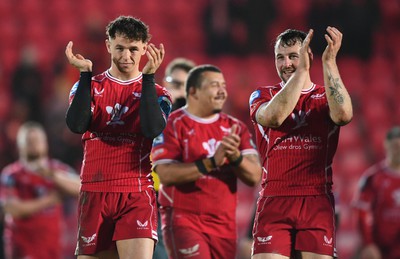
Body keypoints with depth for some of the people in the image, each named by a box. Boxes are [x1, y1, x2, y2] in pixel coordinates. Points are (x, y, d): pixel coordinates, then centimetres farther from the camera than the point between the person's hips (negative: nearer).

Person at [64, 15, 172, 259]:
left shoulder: (156, 93, 7)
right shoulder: (89, 87, 10)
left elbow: (153, 129, -14)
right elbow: (76, 125, -10)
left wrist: (148, 77, -16)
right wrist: (85, 74, -13)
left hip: (137, 195, -2)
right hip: (94, 193, 2)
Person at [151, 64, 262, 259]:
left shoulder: (235, 127, 10)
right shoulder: (173, 125, -5)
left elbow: (254, 176, 0)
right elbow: (166, 174, -18)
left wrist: (235, 157, -21)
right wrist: (211, 163, -27)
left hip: (224, 224, 6)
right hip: (183, 220, -5)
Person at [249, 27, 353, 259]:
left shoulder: (326, 96, 11)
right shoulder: (262, 96, 11)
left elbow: (343, 115, -14)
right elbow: (273, 117, -13)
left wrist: (329, 62, -16)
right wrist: (301, 70, -15)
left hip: (317, 202, 0)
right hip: (274, 202, 0)